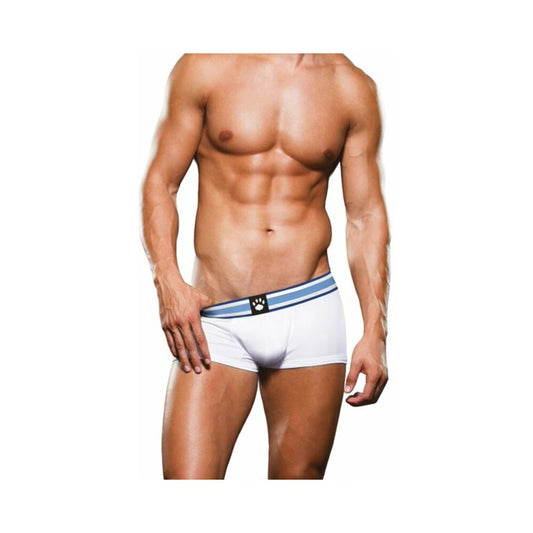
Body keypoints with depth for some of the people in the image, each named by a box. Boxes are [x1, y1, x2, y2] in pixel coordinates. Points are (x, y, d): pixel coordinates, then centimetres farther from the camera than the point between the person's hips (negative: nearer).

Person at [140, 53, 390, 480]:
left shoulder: (354, 88, 8)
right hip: (216, 320, -1)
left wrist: (375, 331, 3)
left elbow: (366, 215, 10)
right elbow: (160, 183, 5)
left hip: (311, 311, 2)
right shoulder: (204, 67, 4)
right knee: (186, 478, -11)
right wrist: (167, 281, -10)